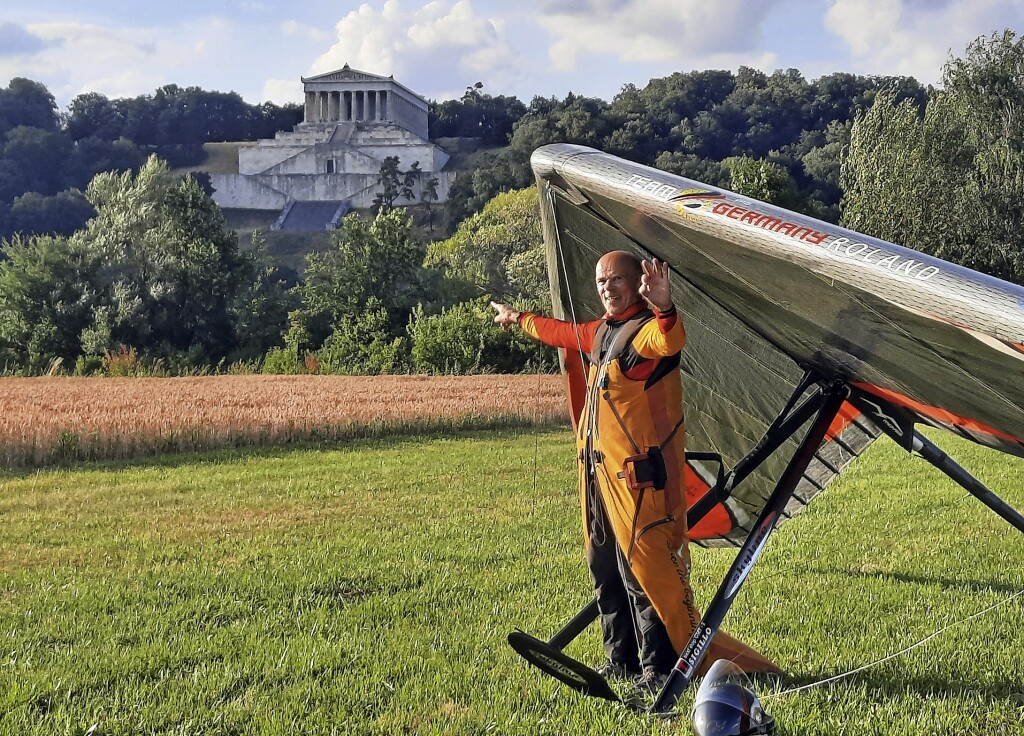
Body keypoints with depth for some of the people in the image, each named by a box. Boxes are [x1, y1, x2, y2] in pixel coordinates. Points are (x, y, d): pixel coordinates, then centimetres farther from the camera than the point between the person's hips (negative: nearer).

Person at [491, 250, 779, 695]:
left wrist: (664, 309, -59)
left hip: (639, 474, -10)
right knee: (605, 571, 15)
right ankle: (622, 661, 25)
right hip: (599, 472, 10)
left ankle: (660, 670, -4)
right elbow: (562, 333, 37)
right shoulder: (600, 332, 16)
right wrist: (519, 319, 52)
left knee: (646, 571, -10)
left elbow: (670, 342, -38)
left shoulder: (649, 329, -13)